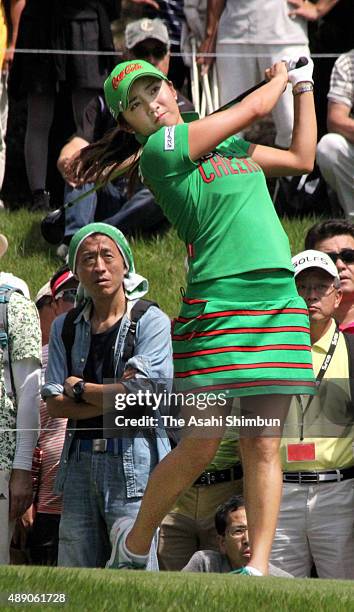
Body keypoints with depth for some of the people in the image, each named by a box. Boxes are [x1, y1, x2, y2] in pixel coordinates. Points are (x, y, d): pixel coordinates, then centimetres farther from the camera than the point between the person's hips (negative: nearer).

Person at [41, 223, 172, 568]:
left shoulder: (151, 321, 0)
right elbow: (55, 405, 5)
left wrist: (80, 388, 1)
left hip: (132, 460, -5)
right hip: (79, 460, 5)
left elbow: (140, 393, -12)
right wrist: (113, 398, -8)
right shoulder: (65, 328, 14)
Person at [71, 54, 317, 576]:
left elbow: (302, 158, 31)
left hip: (278, 299, 6)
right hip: (217, 302, -6)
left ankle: (259, 567, 0)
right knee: (201, 447, -4)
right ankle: (134, 543, 15)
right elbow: (255, 107, 1)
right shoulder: (160, 148, -4)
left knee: (263, 445, -1)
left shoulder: (228, 144, 19)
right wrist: (280, 77, 21)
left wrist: (304, 87, 30)